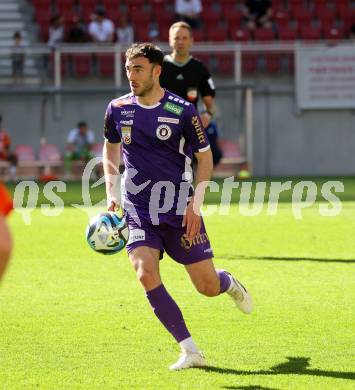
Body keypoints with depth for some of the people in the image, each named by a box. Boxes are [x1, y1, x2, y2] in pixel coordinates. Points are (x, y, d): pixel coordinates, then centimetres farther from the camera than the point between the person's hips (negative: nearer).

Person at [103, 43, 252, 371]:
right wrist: (111, 194, 9)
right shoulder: (118, 109, 2)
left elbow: (205, 157, 1)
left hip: (180, 211, -2)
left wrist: (195, 204, -9)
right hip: (138, 214, 2)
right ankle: (191, 351, -12)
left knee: (208, 286, -1)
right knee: (147, 276, -21)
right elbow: (110, 147, 19)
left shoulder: (182, 111, -8)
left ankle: (229, 283, 41)